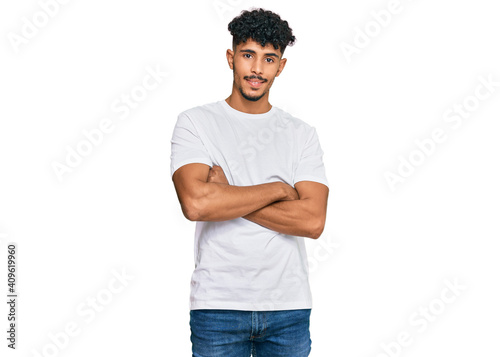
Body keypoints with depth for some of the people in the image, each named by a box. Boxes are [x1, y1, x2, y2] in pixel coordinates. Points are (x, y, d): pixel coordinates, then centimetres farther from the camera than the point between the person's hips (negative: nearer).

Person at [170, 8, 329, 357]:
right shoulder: (195, 122, 0)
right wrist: (277, 189, -8)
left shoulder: (302, 134, 6)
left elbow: (313, 220, -7)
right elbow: (195, 203, -17)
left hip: (289, 305, 2)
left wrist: (225, 196, -11)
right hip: (218, 305, -2)